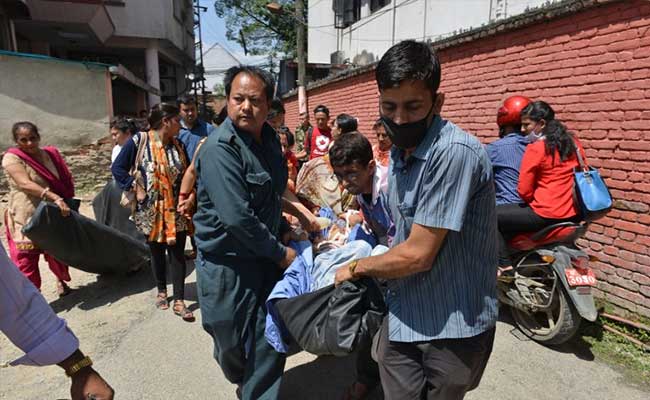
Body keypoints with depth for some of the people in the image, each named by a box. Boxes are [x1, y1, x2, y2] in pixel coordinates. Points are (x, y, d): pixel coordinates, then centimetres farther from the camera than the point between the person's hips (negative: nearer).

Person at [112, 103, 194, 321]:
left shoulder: (178, 145, 3)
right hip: (152, 210, -2)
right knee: (157, 251, 14)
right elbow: (118, 168, -5)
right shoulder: (139, 141, -9)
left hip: (176, 210, 2)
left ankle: (179, 301, 10)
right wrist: (135, 187, -11)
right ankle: (161, 291, 36)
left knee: (177, 252, 1)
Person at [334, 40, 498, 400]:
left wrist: (356, 268, -8)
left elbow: (417, 255, -24)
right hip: (401, 319, 7)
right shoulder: (399, 151, 4)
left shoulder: (454, 153, -24)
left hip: (451, 330, -7)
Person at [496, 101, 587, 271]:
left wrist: (534, 201, 7)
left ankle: (504, 264, 2)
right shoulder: (573, 141, 7)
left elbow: (524, 191, -14)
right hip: (574, 214, 8)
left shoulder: (535, 148, -15)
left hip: (547, 215, -8)